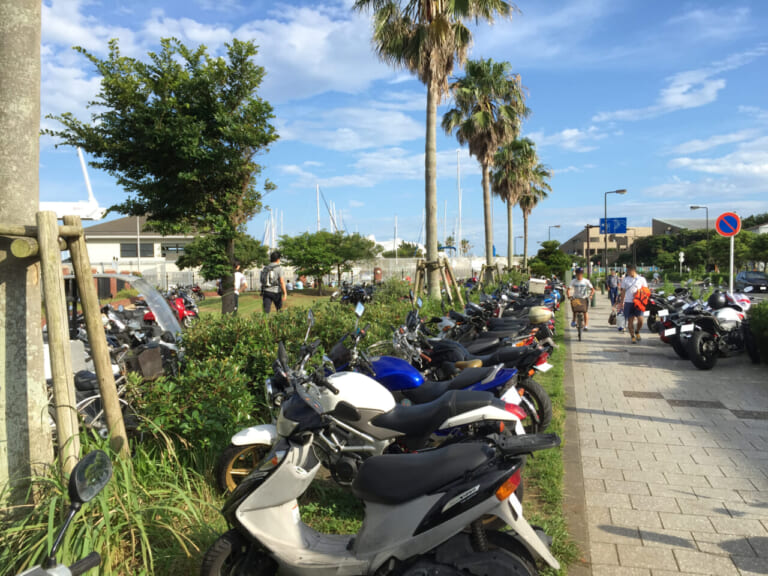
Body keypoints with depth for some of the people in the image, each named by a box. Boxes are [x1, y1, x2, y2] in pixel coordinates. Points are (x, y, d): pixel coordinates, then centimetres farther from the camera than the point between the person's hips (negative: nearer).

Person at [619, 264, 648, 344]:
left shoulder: (641, 279, 5)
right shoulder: (625, 280, 8)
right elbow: (623, 292, 12)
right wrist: (621, 302, 8)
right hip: (628, 302, 1)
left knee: (640, 320, -10)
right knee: (630, 321, 0)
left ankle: (637, 332, 18)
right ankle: (632, 336, 13)